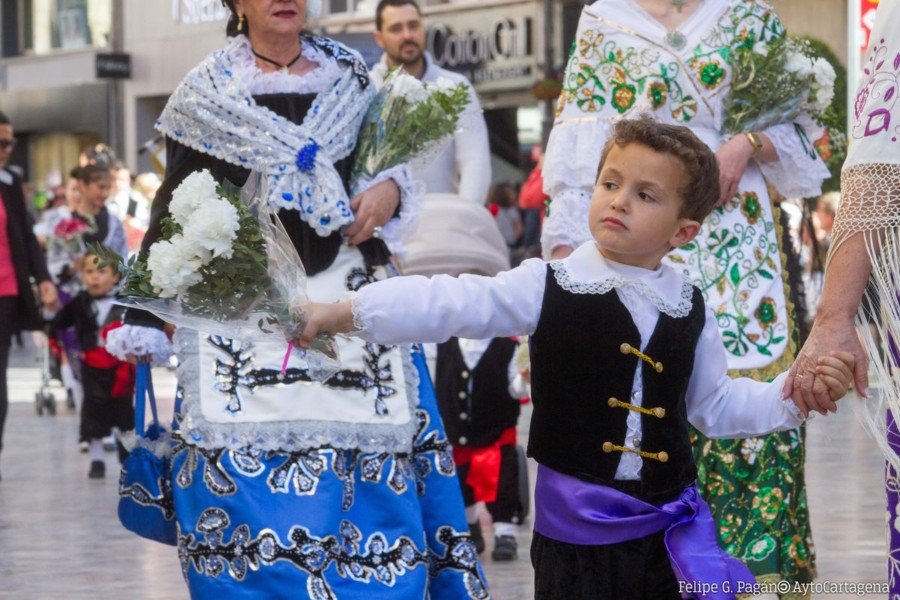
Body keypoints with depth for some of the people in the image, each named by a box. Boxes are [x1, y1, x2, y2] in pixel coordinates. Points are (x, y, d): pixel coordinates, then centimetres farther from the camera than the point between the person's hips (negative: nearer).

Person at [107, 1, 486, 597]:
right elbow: (172, 213, 3)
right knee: (247, 475, -8)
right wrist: (143, 321, -2)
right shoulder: (205, 93, 4)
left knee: (366, 475, -3)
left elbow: (390, 166, 21)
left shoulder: (349, 76, 10)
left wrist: (389, 192, -3)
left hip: (349, 295, 2)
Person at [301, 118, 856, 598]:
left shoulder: (690, 310, 5)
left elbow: (715, 404, 15)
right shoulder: (548, 288, -5)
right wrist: (342, 313, -23)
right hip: (575, 529, -2)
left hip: (667, 528, 3)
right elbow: (451, 304, -14)